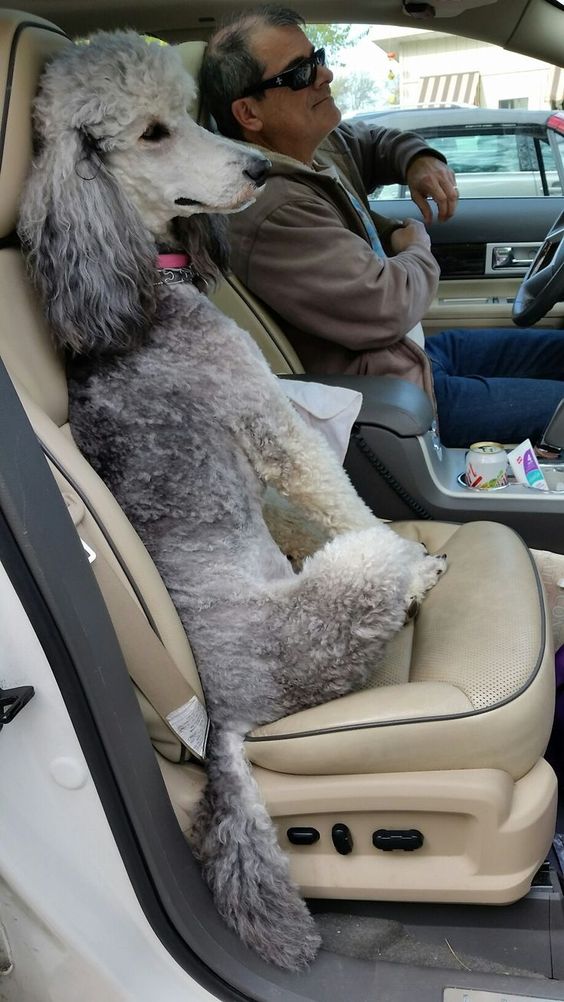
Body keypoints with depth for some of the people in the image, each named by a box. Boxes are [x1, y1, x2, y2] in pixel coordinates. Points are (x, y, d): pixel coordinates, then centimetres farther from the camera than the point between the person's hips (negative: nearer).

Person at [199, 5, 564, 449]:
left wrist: (419, 158, 1)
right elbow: (387, 309, -30)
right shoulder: (273, 211, -30)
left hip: (417, 347, 10)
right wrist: (418, 248, -7)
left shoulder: (317, 144, 2)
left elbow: (372, 141, 25)